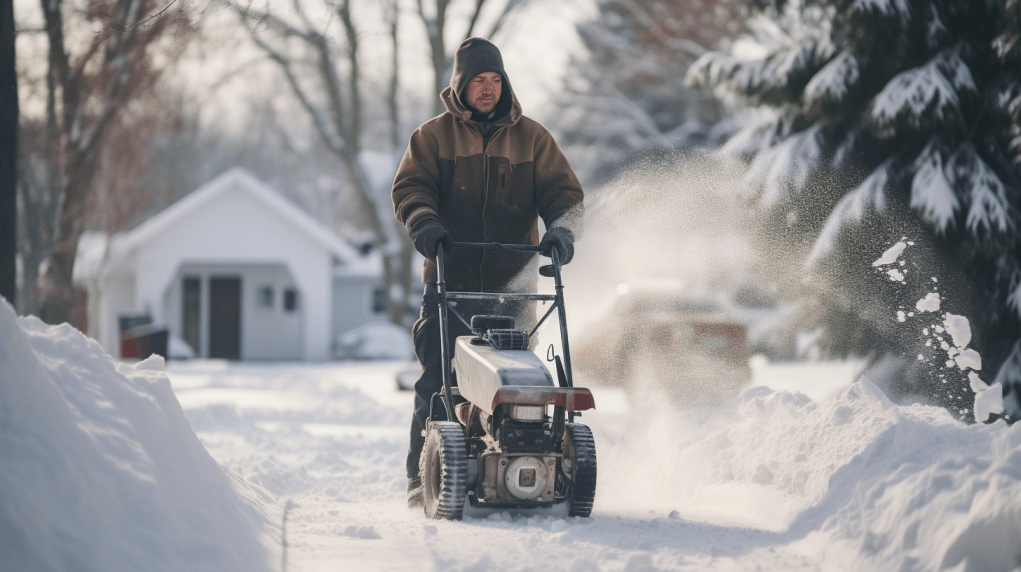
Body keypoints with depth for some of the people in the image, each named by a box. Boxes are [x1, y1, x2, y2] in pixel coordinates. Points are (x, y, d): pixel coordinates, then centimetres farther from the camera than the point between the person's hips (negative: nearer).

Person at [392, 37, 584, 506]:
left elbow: (563, 193, 8)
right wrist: (425, 224, -19)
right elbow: (409, 188, 2)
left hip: (511, 285, 1)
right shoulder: (433, 136, 11)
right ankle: (424, 478, -2)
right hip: (449, 283, -1)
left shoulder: (532, 139, 13)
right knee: (437, 381, -7)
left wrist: (561, 229, -13)